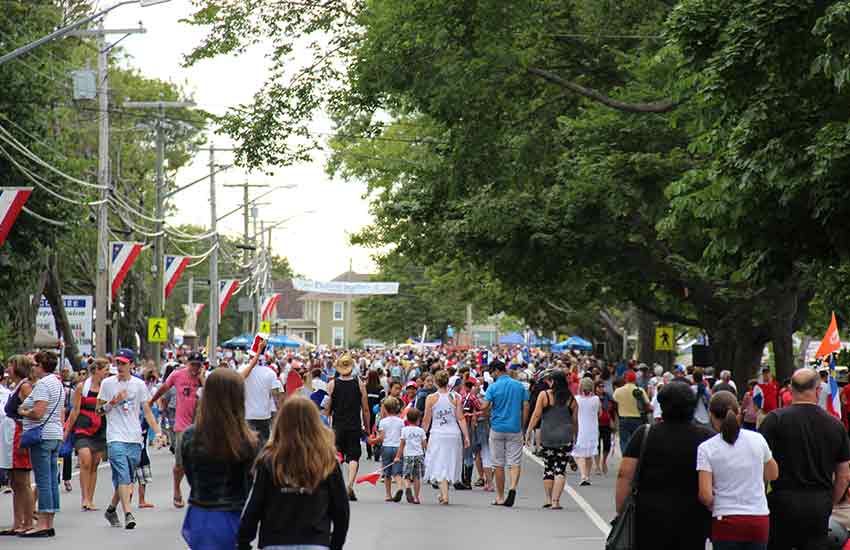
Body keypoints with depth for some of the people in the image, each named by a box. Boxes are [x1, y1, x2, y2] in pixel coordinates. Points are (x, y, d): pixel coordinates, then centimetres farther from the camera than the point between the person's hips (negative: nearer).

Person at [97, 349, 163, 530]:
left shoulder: (139, 385, 8)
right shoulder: (107, 383, 3)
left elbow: (147, 410, 10)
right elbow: (99, 410, 7)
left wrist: (158, 431, 0)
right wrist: (114, 402, -11)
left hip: (135, 439, 3)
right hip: (116, 438, -3)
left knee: (127, 479, 10)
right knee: (123, 478, -15)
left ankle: (111, 510, 28)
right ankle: (128, 514, -18)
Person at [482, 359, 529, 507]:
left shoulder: (493, 387, -6)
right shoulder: (520, 386, 3)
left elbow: (485, 406, -12)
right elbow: (526, 407, 2)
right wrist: (522, 426, 9)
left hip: (497, 428, -1)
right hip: (515, 429, 2)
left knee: (499, 465, 7)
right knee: (515, 463, 1)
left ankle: (500, 497, 12)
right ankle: (513, 488, -24)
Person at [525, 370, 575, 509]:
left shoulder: (544, 395, -2)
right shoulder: (571, 398, 4)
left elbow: (536, 414, -4)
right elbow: (574, 420, 9)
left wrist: (529, 431, 2)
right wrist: (575, 436, 21)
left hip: (547, 436, 0)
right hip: (565, 437, 0)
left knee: (548, 467, 13)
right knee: (560, 469, 0)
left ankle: (548, 498, 14)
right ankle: (556, 500, -6)